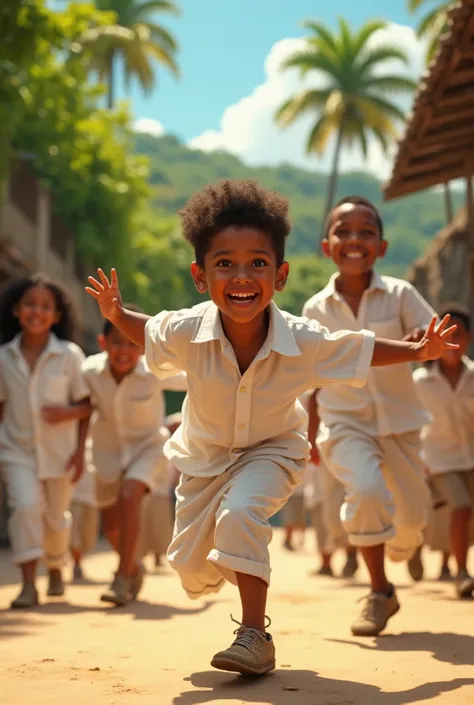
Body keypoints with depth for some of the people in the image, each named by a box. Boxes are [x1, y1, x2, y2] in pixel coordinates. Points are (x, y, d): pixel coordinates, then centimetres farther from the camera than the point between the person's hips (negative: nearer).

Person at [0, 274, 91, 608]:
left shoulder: (69, 355, -6)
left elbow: (87, 405, -1)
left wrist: (74, 431, -15)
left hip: (59, 452, 0)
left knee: (55, 518, 12)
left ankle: (56, 570, 40)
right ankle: (29, 583, -17)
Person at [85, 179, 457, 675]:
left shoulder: (303, 341, -28)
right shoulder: (186, 331, -26)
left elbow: (361, 350, -9)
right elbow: (147, 332, -4)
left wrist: (417, 351, -13)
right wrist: (116, 314, -22)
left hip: (271, 451, -2)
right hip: (204, 457, 3)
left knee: (240, 511, -34)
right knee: (191, 568, 8)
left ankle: (255, 636, -21)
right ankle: (248, 563, 46)